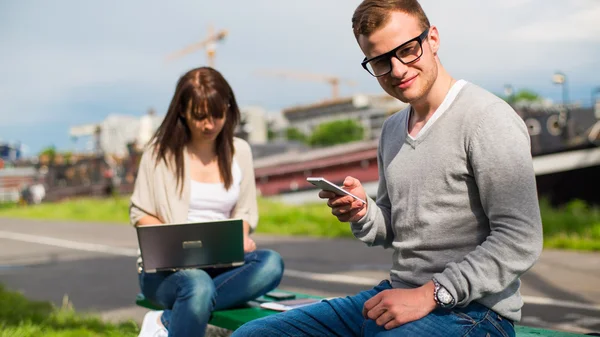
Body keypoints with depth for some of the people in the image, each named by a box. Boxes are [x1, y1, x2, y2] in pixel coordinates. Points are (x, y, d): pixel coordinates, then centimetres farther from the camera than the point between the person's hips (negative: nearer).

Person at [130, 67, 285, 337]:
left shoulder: (239, 151, 12)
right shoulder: (161, 151, 3)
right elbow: (140, 214, 5)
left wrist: (240, 238, -7)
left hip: (222, 264, 4)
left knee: (271, 263, -30)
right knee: (198, 286, -40)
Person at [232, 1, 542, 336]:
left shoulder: (487, 118, -12)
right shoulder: (392, 129, 14)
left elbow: (520, 241, -17)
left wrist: (430, 294, -20)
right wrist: (362, 212, -1)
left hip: (471, 309, -7)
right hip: (397, 295, 8)